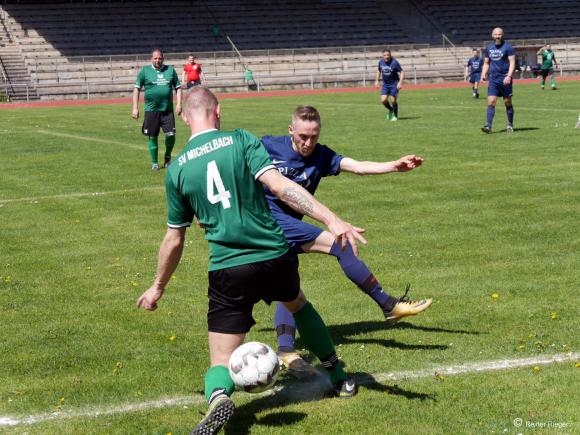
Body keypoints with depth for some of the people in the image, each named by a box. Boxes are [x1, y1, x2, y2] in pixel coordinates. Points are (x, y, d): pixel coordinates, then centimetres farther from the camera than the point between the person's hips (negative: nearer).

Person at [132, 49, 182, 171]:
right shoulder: (145, 71, 2)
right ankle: (154, 163, 19)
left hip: (168, 110, 1)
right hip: (151, 110, -1)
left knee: (171, 135, -8)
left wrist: (178, 104, 1)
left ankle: (167, 157, 18)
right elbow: (137, 89, 5)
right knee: (152, 137, 4)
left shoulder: (170, 70, 8)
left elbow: (178, 87, 13)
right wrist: (135, 108, -1)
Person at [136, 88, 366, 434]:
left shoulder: (177, 170, 3)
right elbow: (279, 185, -17)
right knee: (298, 304, 34)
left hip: (227, 269, -1)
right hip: (276, 255, 1)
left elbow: (174, 240, 9)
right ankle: (339, 377, 41)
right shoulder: (242, 140, -2)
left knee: (221, 362, 6)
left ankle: (218, 396, -29)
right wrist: (332, 220, -23)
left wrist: (158, 287, 24)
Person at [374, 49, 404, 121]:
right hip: (385, 84, 4)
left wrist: (400, 82, -24)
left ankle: (395, 116, 18)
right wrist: (376, 80, 10)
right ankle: (391, 110, 24)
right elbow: (379, 71, 17)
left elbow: (402, 72, -14)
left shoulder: (394, 62, -18)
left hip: (394, 84, -4)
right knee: (383, 100, -7)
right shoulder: (381, 62, -2)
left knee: (393, 101, -6)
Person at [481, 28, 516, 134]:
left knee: (508, 102, 5)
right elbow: (486, 63, 21)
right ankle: (488, 126, -12)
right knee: (491, 102, -7)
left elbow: (512, 62, -9)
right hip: (493, 79, 4)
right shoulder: (489, 48, 12)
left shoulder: (508, 47, -4)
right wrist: (483, 74, 5)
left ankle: (510, 125, 18)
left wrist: (509, 76, -21)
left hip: (505, 79, -4)